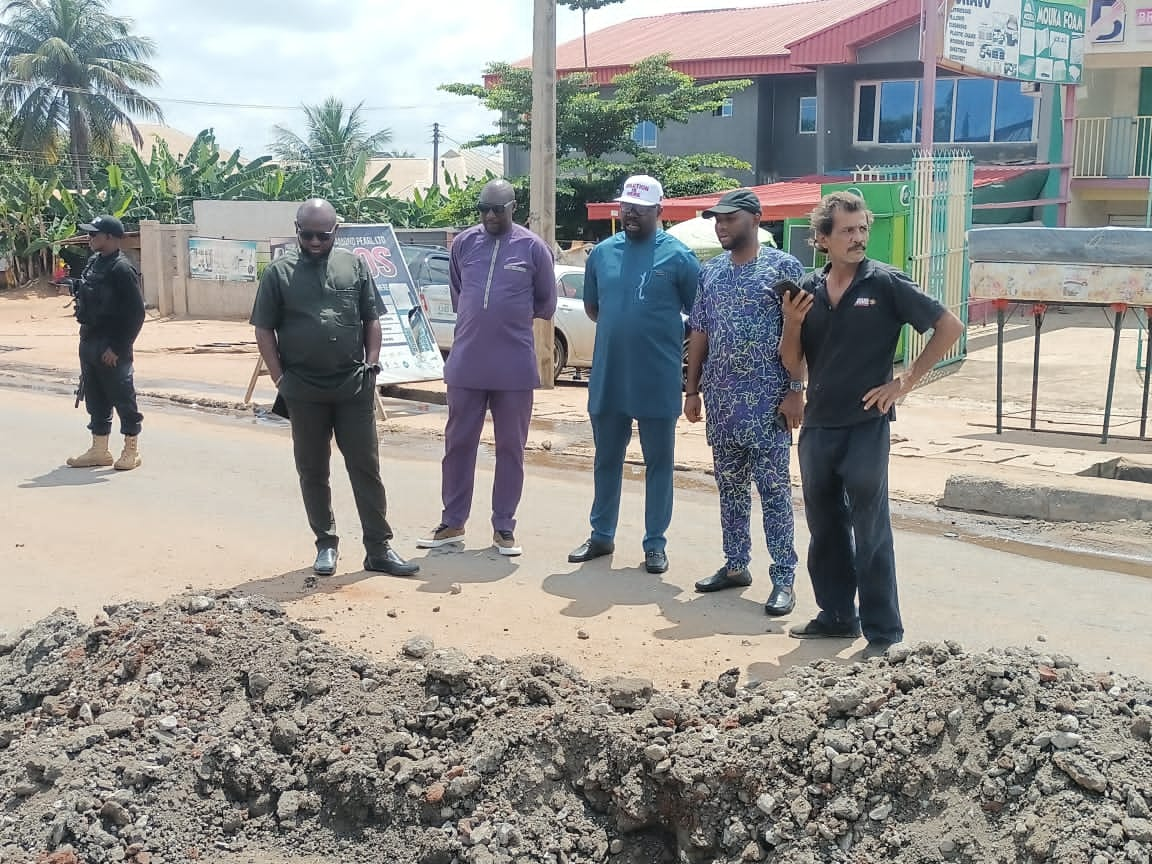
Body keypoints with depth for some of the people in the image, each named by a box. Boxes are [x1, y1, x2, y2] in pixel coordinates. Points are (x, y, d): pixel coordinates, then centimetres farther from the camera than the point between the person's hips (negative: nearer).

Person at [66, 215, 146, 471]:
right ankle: (99, 450, 25)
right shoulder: (93, 262, 10)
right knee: (95, 399, 15)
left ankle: (132, 450, 14)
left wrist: (118, 348, -20)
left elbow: (136, 313, -19)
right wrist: (86, 336, 14)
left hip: (111, 347, -9)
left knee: (122, 398, 2)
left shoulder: (122, 269, -16)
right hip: (89, 342, 9)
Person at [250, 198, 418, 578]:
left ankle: (379, 548, 8)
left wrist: (372, 363, 0)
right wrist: (280, 379, -4)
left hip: (354, 388, 1)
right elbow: (264, 330, 3)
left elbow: (371, 319, 10)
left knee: (366, 467, 2)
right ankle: (326, 544, 22)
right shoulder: (279, 272, 1)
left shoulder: (354, 265, 6)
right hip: (304, 392, 0)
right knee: (313, 471, 9)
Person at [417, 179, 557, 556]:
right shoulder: (463, 243, 4)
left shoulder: (533, 248, -3)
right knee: (458, 444, 9)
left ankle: (504, 527, 17)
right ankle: (452, 522, 22)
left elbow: (546, 305, 7)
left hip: (515, 367, -2)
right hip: (465, 364, 2)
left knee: (510, 448, 6)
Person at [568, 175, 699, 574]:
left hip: (658, 382, -4)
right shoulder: (602, 253, 7)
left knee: (659, 462, 6)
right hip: (607, 379, 4)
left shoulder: (678, 256, -6)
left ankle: (655, 543, 16)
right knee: (606, 460, 14)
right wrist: (622, 327, 7)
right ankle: (602, 535, 27)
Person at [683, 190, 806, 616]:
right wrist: (692, 389, 10)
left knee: (773, 488, -2)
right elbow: (700, 333, 14)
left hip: (767, 401, -6)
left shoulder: (783, 266, -5)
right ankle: (736, 566, 23)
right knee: (730, 486, 12)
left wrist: (796, 391, -13)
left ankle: (783, 577, 3)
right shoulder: (710, 272, 11)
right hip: (720, 399, 6)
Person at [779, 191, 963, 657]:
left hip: (866, 425, -5)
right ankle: (837, 615, 28)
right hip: (817, 426, 5)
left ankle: (883, 632, 8)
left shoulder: (886, 283, -7)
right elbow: (792, 363, 10)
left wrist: (906, 381, -6)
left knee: (870, 531, -1)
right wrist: (792, 323, -9)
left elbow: (949, 327, -5)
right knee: (824, 527, 14)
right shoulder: (808, 289, 6)